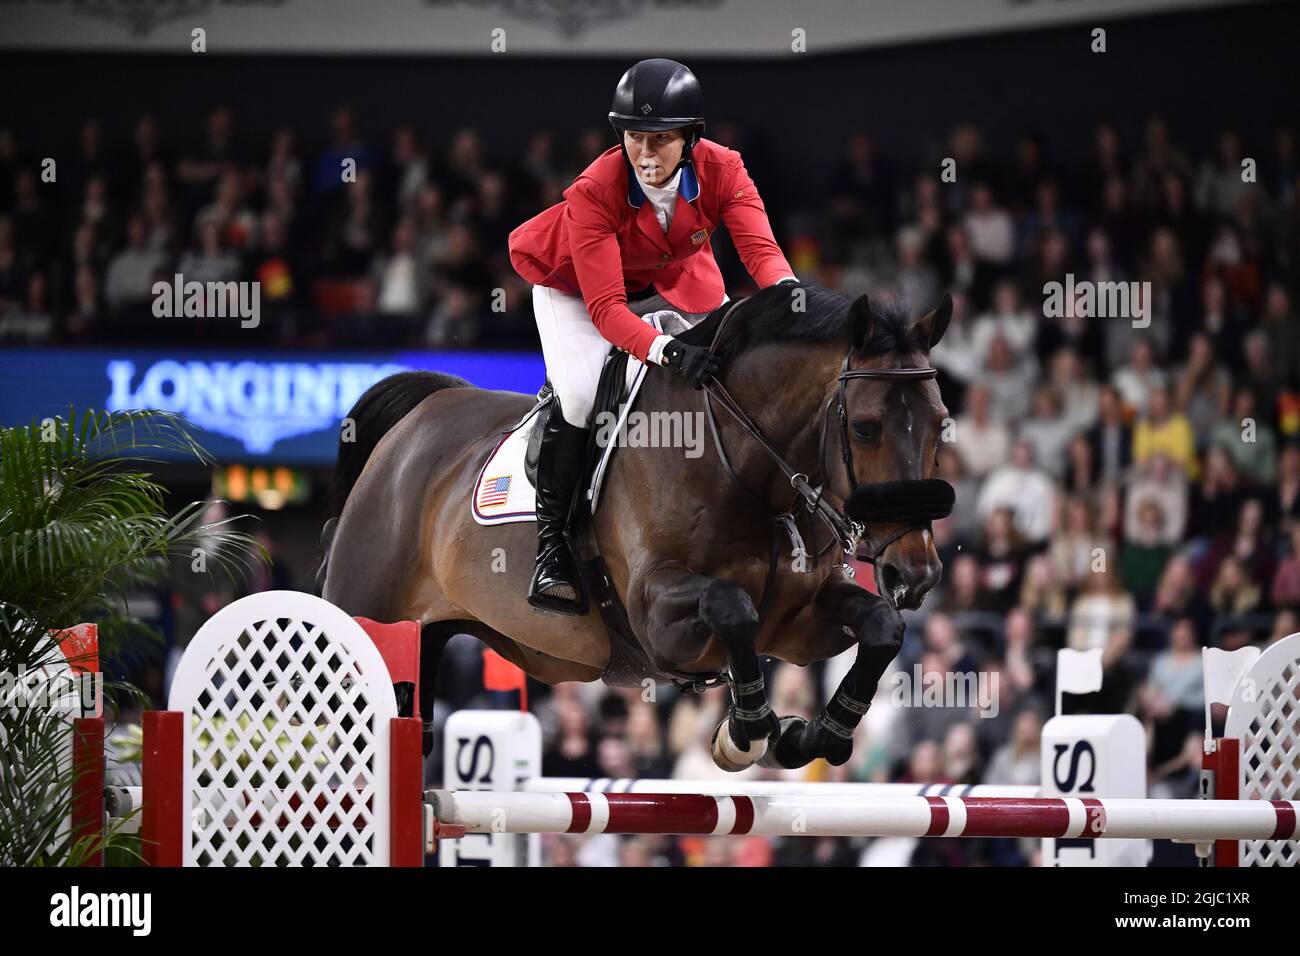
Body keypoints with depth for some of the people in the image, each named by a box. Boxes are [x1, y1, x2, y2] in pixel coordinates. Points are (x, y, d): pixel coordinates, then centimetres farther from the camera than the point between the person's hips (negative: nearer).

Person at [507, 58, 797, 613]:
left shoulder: (721, 171, -27)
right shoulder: (594, 192, -37)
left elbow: (758, 247, -37)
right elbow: (605, 308, -40)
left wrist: (788, 294, -61)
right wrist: (670, 351, -57)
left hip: (674, 279, 5)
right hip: (575, 284, -4)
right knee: (580, 394, -26)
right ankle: (549, 550, -12)